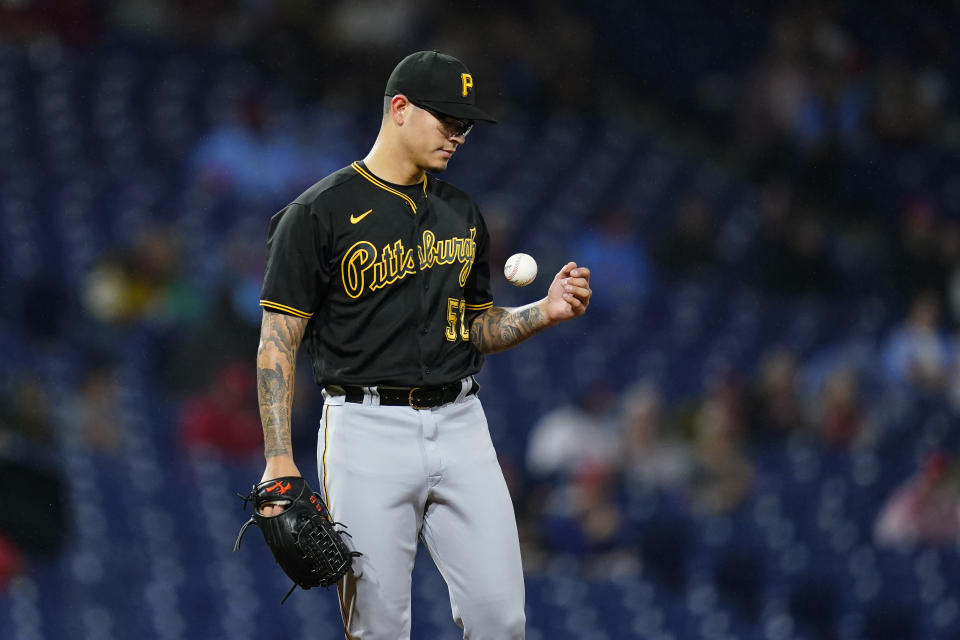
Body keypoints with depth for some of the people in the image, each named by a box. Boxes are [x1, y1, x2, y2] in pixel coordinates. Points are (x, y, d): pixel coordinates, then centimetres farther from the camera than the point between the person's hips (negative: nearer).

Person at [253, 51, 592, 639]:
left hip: (460, 425, 5)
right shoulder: (320, 214, -4)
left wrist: (546, 312, 1)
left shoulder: (464, 214, 15)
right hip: (368, 430, -5)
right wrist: (280, 463, -13)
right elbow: (279, 342, -4)